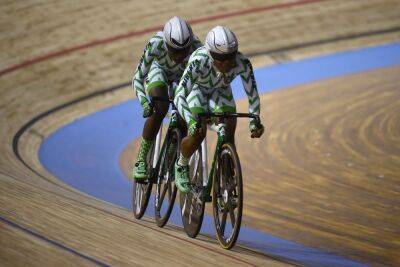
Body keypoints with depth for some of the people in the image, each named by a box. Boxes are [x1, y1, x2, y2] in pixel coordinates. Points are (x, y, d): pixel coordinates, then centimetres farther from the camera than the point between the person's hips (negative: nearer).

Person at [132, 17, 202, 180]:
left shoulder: (196, 47, -37)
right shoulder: (156, 45, -39)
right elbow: (137, 79, -33)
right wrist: (144, 102, -50)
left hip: (183, 76, 2)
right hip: (159, 71, -2)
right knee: (160, 109, -29)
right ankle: (141, 160, -17)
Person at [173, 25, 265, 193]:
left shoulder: (242, 63, -33)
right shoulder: (199, 61, -42)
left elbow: (252, 94, -23)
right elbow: (179, 95, -44)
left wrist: (255, 120, -38)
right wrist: (191, 121, -57)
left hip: (220, 91, 3)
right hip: (196, 88, -3)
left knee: (228, 135, -13)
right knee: (198, 132, -21)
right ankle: (181, 167, 8)